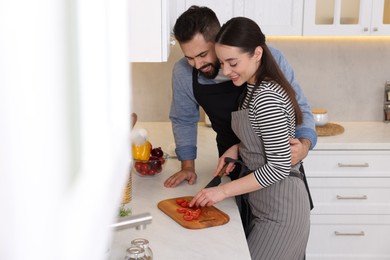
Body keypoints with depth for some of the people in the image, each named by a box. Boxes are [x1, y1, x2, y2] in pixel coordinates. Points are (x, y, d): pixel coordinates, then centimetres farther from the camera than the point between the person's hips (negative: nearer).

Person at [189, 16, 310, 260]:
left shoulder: (266, 96, -23)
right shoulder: (254, 88, 7)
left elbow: (279, 167, -23)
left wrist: (224, 190, -19)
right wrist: (237, 148, 2)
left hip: (279, 210, -9)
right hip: (266, 204, 9)